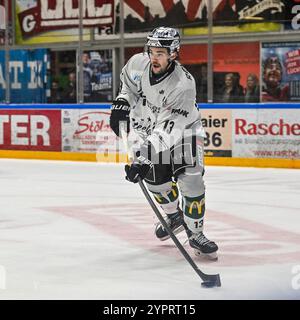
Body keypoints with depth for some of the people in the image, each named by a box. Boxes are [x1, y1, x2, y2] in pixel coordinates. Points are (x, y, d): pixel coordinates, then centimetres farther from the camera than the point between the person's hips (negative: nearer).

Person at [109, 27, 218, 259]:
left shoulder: (183, 85, -36)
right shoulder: (138, 63, -20)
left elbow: (167, 130, -40)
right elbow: (128, 81, 9)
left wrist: (143, 160, -46)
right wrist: (122, 102, -7)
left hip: (182, 128, -4)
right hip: (149, 125, 4)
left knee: (191, 179, -16)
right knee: (155, 177, -3)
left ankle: (195, 233, 0)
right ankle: (174, 215, 26)